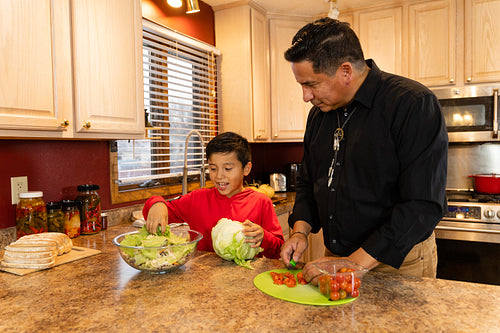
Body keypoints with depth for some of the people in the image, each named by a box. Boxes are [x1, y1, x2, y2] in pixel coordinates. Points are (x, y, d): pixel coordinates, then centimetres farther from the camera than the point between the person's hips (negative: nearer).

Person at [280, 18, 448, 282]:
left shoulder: (414, 104, -19)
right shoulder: (319, 114, 3)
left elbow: (424, 206, -25)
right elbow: (308, 182, 11)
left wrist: (355, 263, -26)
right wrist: (300, 231, -5)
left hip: (398, 263, -6)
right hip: (336, 257, 6)